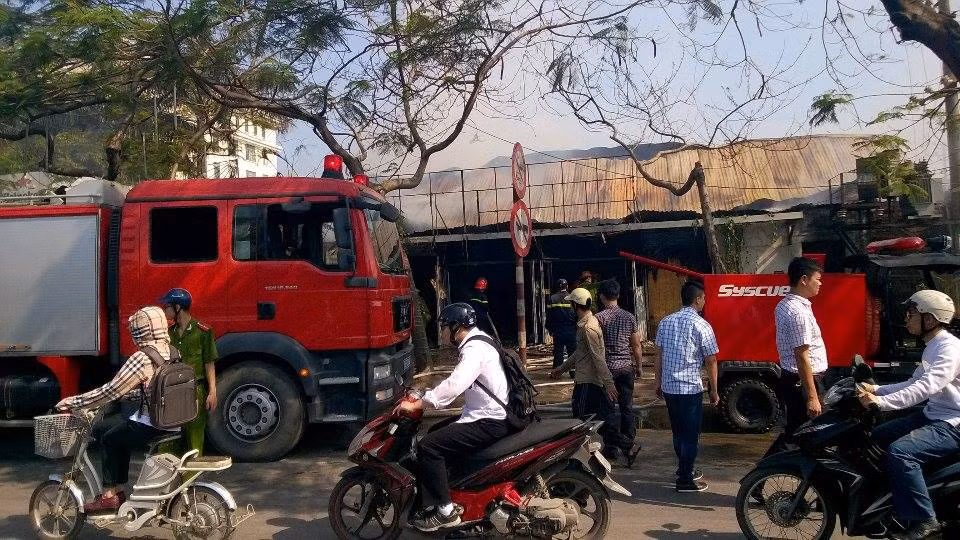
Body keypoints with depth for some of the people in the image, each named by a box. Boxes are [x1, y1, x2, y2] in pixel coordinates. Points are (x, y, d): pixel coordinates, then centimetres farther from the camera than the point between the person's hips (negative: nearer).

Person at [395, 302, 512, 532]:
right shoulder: (476, 343, 15)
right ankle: (431, 503, 22)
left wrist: (415, 405, -26)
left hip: (489, 423, -11)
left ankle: (445, 511, -8)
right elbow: (457, 383, 22)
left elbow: (454, 386, -31)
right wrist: (424, 394, 17)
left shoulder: (475, 349, -18)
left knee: (428, 446, -15)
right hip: (486, 417, 11)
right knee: (434, 434, 19)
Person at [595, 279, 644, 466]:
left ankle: (626, 445, -3)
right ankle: (628, 444, 13)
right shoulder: (629, 317, 5)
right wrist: (638, 366, 20)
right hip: (627, 367, 4)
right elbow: (636, 346, 9)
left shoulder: (599, 317, -9)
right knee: (627, 407, 10)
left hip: (608, 367, -4)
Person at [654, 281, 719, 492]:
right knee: (691, 435, 4)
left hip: (668, 387, 6)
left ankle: (685, 469, 34)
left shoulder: (665, 322, 6)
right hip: (690, 388, -6)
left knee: (678, 431, 20)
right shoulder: (702, 326, -11)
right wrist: (714, 391, 2)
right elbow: (710, 361, -7)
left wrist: (658, 382, 18)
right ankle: (685, 480, 8)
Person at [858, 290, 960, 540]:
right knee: (877, 437, 14)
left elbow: (926, 387, -33)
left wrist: (881, 402, -40)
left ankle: (924, 519, -19)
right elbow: (914, 384, 18)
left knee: (899, 452, -29)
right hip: (932, 415, 11)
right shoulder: (932, 347, 13)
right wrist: (876, 390, 6)